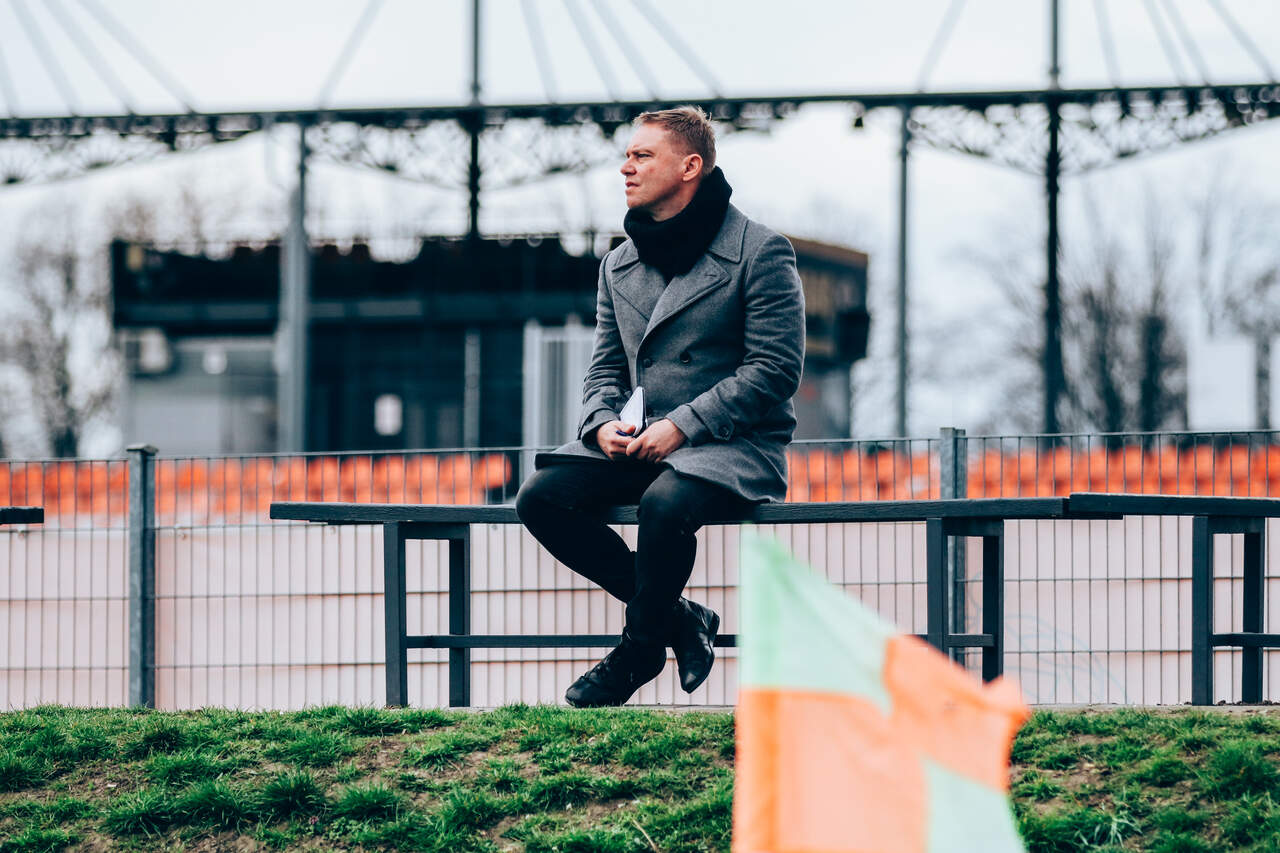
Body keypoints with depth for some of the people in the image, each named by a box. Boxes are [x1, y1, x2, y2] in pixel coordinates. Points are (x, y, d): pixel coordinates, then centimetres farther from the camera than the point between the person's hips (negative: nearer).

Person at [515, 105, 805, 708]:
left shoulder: (759, 252, -5)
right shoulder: (619, 266, 16)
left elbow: (775, 368, -11)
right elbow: (606, 367, 19)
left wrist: (682, 426, -19)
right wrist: (602, 422, -5)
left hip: (737, 446, -6)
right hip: (644, 444, 6)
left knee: (664, 501, -38)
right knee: (540, 495, -18)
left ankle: (641, 646, -11)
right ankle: (676, 616, -6)